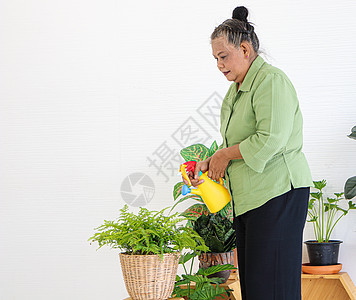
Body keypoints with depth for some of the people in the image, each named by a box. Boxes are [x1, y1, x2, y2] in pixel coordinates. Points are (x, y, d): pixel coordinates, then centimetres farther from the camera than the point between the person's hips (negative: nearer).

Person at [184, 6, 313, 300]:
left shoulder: (272, 81, -12)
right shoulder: (236, 89, 18)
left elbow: (270, 140, -22)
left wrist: (225, 156, -10)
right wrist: (209, 163, 8)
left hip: (278, 193, -10)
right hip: (248, 198, 10)